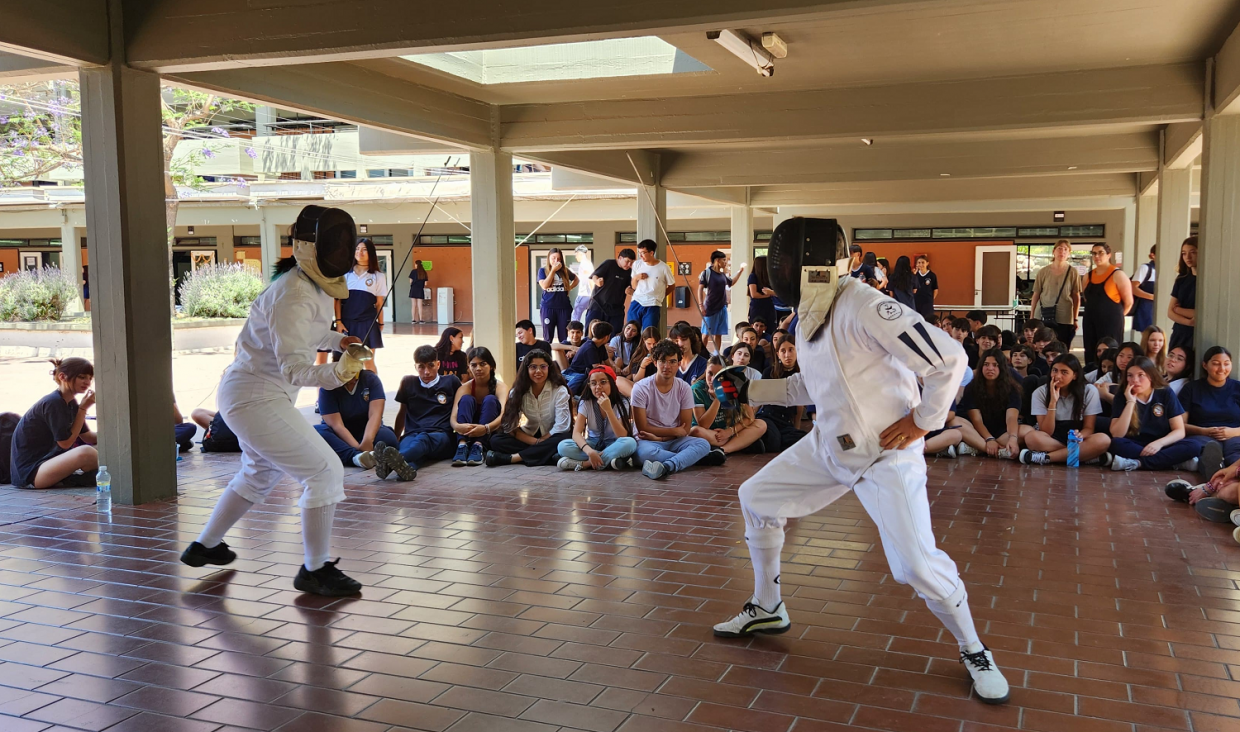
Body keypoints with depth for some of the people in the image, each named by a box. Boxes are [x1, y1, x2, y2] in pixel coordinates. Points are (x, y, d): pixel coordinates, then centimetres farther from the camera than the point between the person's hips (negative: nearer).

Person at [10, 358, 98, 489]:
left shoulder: (71, 404, 11)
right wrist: (83, 409, -12)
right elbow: (66, 443, -14)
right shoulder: (53, 403, -16)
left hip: (46, 462, 10)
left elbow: (88, 437, 11)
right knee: (84, 453, -32)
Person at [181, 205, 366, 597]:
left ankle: (203, 546, 43)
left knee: (261, 474, 28)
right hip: (256, 399, -10)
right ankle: (315, 570, -1)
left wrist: (339, 340, 5)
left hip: (249, 393, 10)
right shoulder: (293, 295, -26)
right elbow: (294, 368, -33)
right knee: (326, 473, -10)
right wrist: (335, 374, -51)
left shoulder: (318, 284, 3)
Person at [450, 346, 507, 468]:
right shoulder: (465, 388, -4)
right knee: (467, 399, -21)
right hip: (467, 434, 1)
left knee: (490, 400, -24)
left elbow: (504, 415, -27)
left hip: (491, 435, -1)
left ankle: (479, 446, -41)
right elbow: (453, 418, -18)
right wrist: (457, 426, -44)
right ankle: (462, 445, -41)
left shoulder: (500, 387, -9)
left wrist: (486, 428, -49)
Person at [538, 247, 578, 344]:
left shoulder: (564, 271, 7)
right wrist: (553, 270, -12)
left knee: (564, 338, 4)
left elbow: (576, 279, 24)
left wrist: (569, 288, 7)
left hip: (564, 307, 2)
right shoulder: (543, 270, 2)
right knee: (548, 338, 4)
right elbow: (544, 286, -14)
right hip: (548, 307, -2)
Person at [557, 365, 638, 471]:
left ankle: (585, 463, -30)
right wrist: (589, 451, -40)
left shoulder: (621, 403, -12)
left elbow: (623, 436, -22)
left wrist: (608, 410, -32)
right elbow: (576, 433, -19)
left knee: (630, 443, -36)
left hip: (613, 445, -1)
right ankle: (608, 460, -28)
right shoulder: (585, 403, -9)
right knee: (563, 446, -27)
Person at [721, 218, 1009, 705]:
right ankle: (767, 609, 30)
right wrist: (749, 389, 9)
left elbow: (950, 358, -27)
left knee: (917, 565, -14)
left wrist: (921, 422, -19)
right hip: (831, 445, 9)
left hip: (888, 454, -9)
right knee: (756, 499, 12)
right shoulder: (809, 314, 2)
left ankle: (974, 652, 14)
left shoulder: (862, 307, -28)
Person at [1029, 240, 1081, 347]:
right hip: (1043, 318, 0)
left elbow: (1076, 297, 7)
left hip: (1065, 319, 0)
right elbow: (1036, 295, 9)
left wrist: (1075, 319, 5)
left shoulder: (1073, 272, 4)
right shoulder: (1043, 272, 6)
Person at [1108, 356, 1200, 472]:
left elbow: (1180, 431, -4)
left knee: (1194, 446, -27)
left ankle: (1137, 463, -29)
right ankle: (1170, 460, -27)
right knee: (1116, 443, -34)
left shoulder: (1166, 394, 0)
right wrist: (1130, 402, -18)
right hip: (1134, 447, -1)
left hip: (1161, 447, 1)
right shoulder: (1122, 398, -2)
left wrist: (1159, 443, -24)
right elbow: (1117, 435, -15)